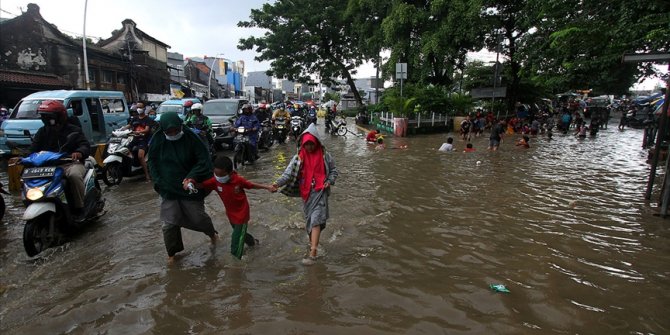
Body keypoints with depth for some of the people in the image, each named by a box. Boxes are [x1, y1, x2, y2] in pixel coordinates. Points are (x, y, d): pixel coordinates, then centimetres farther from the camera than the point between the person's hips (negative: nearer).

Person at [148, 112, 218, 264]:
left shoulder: (191, 138, -14)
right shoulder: (158, 140, -6)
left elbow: (204, 160, -14)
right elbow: (153, 163, 5)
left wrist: (192, 177, -27)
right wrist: (160, 183, -5)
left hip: (189, 187, -2)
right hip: (168, 189, 2)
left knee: (198, 217, 10)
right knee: (169, 223, 3)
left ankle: (212, 233, 42)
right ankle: (171, 252, 25)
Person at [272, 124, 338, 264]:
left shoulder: (325, 155, -3)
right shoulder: (299, 157, -1)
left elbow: (333, 170, 8)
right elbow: (289, 172, -10)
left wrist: (329, 181, -9)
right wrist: (278, 183, -25)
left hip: (320, 191, -3)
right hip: (306, 192, 3)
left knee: (316, 220, -12)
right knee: (308, 218, 16)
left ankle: (313, 253, -14)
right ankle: (313, 241, 41)